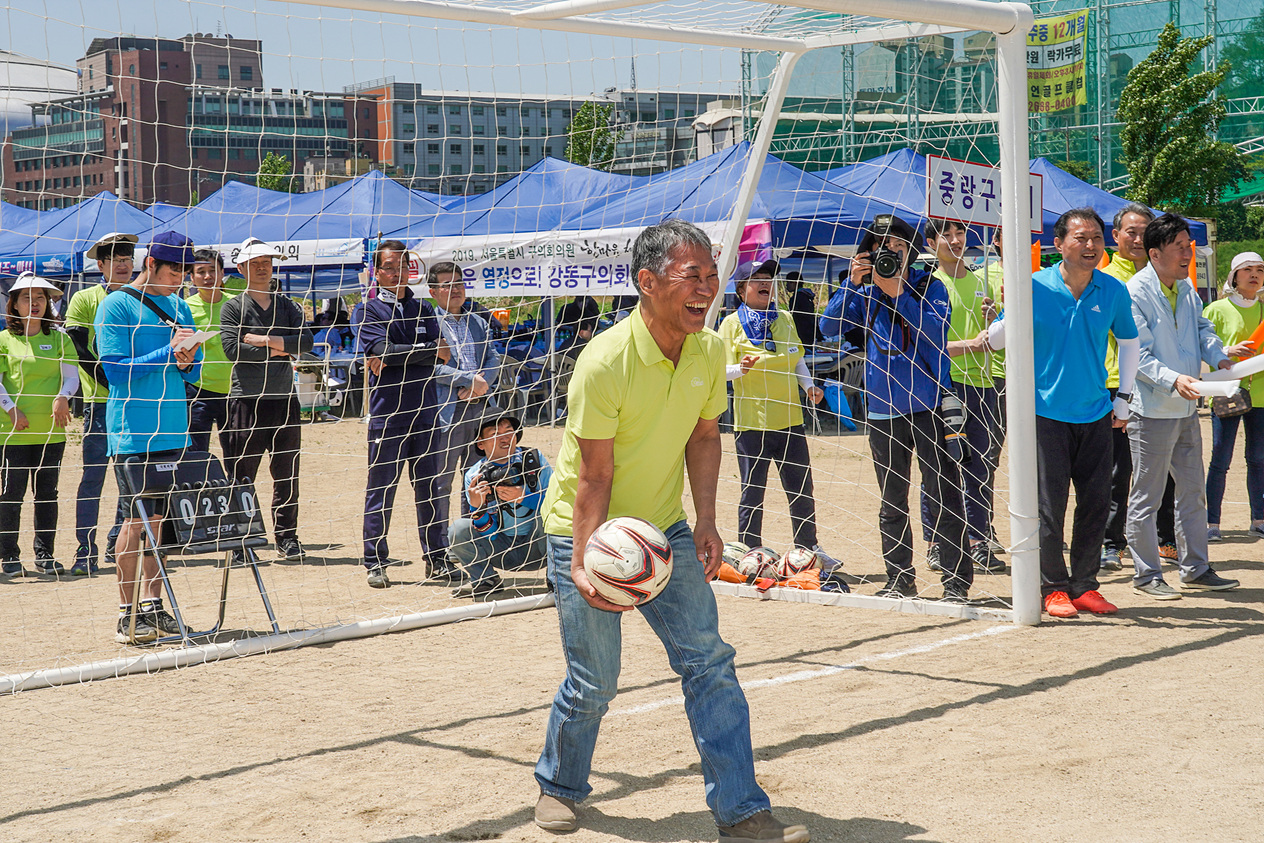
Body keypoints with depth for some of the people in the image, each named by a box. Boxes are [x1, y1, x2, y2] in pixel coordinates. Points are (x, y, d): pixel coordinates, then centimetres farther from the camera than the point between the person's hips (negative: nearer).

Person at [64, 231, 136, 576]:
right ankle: (85, 552, -1)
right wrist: (116, 385, -14)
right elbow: (82, 353, -4)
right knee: (93, 475, -5)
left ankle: (118, 544, 17)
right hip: (101, 401, -3)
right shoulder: (84, 299, 3)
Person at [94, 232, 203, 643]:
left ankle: (152, 605, 17)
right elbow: (116, 369, -12)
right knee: (136, 520, -6)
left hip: (173, 430, 6)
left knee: (162, 518, 9)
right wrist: (168, 353, -17)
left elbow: (195, 373, 15)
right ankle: (128, 615, 1)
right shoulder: (116, 305, -5)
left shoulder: (180, 308, 14)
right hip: (131, 431, -6)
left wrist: (186, 363, -7)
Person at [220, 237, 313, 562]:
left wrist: (262, 340, -9)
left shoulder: (287, 306, 14)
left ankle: (287, 538, 13)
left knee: (287, 475, 6)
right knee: (240, 475, -2)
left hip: (284, 400, 3)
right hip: (247, 400, -3)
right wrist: (278, 350, -5)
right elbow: (233, 349, -10)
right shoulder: (232, 307, 5)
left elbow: (305, 341, -2)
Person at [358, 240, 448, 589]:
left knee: (429, 487, 7)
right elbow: (381, 350, -13)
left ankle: (435, 559, 15)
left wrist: (394, 357, -8)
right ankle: (375, 563, 8)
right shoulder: (371, 309, 3)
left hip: (424, 409, 3)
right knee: (380, 489, 0)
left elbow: (436, 353, 0)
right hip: (387, 412, -3)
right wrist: (423, 351, -8)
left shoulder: (423, 309, 14)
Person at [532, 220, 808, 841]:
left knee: (710, 663, -3)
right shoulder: (604, 363, -25)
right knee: (595, 682, 0)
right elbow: (595, 476, -22)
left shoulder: (708, 351, -6)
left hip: (664, 530, 5)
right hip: (585, 531, -5)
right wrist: (583, 564, -27)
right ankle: (559, 788, 28)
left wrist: (706, 521, -2)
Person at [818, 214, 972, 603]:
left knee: (944, 497, -5)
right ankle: (899, 579, 20)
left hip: (929, 406, -3)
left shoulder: (929, 286, 1)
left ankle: (956, 582, -1)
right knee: (892, 503, 10)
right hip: (883, 409, 4)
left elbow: (936, 331, -15)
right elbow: (828, 328, -2)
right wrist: (851, 283, -12)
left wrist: (898, 293, -20)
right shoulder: (864, 292, 9)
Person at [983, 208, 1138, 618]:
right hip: (1047, 412, -3)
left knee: (1096, 505, 6)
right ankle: (1054, 588, 12)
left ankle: (1084, 586, 19)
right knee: (1049, 507, -1)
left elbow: (1129, 343, 18)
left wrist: (1122, 399, 14)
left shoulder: (1113, 291, 2)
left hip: (1095, 415, 3)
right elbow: (997, 339, 3)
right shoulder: (1035, 287, -6)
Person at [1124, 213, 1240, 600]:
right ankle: (1146, 575, 10)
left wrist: (1219, 356, -1)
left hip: (1186, 408, 9)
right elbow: (1137, 355, -20)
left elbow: (1201, 328, 18)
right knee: (1146, 497, 1)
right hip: (1152, 411, -8)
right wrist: (1173, 380, -31)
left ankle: (1195, 569, 24)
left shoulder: (1186, 289, 9)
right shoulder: (1136, 292, -16)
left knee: (1193, 492, 15)